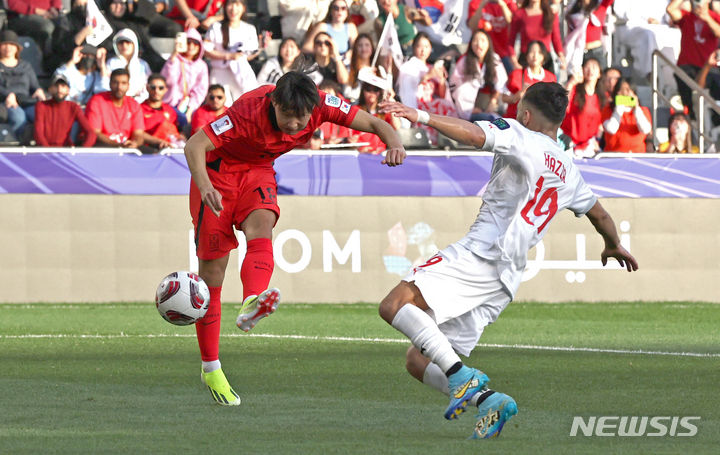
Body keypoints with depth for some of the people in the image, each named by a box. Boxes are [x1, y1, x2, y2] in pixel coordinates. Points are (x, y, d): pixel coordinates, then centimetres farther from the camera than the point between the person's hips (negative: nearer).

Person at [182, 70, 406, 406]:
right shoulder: (250, 112, -34)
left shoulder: (321, 105, -20)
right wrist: (205, 187, -53)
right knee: (212, 268, -5)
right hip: (218, 169, -4)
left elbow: (372, 123, -11)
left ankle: (251, 307, -54)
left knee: (261, 226, -30)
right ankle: (210, 368, 6)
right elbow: (194, 145, -36)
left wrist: (394, 144, -33)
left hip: (258, 171, 4)